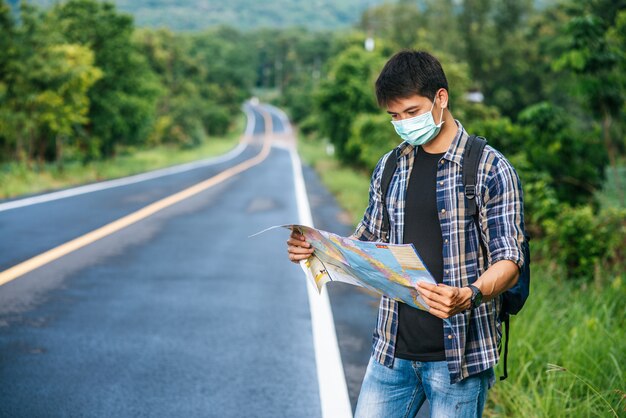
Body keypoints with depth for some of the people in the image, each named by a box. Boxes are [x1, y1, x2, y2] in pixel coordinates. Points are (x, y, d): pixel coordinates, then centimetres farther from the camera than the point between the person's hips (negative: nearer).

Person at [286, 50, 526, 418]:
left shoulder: (491, 170, -7)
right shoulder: (389, 167, 10)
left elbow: (509, 262, -10)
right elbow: (369, 241, 19)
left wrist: (469, 297, -30)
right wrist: (318, 249, 0)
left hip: (459, 354, -4)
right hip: (394, 351, 5)